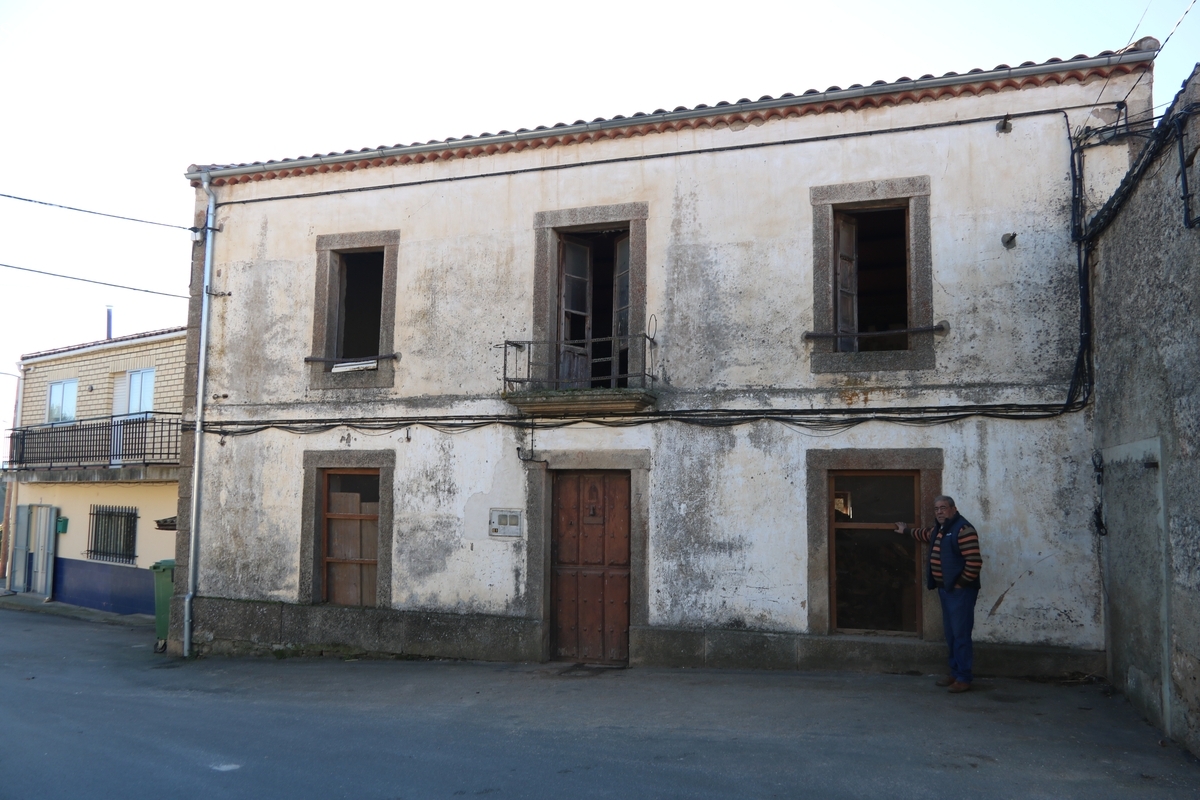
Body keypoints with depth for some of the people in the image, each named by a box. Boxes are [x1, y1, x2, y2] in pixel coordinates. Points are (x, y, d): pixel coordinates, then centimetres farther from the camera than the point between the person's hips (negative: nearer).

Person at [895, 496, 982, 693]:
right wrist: (906, 530, 49)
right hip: (945, 589, 10)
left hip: (960, 591, -10)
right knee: (950, 633, 14)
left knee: (961, 634, -6)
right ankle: (955, 673, 22)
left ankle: (964, 678, -1)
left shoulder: (963, 529, -17)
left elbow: (974, 562, -23)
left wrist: (961, 583, -18)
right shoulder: (939, 530, 14)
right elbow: (925, 534, 40)